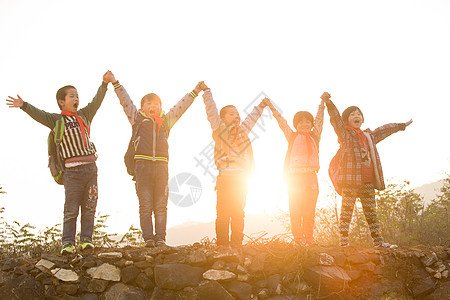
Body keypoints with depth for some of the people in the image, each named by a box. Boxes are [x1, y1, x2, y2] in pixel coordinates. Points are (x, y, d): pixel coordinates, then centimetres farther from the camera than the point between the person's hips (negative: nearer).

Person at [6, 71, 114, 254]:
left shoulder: (84, 115, 15)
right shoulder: (57, 120, 2)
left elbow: (96, 102, 14)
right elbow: (39, 115, -9)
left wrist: (105, 83, 7)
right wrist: (24, 105, -23)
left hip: (91, 167, 5)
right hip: (73, 170, -4)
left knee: (89, 207, 5)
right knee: (71, 209, -4)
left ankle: (86, 239, 11)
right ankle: (68, 243, 1)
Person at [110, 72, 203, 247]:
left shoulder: (166, 120, 20)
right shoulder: (137, 118, 14)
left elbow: (181, 106, 23)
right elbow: (125, 101, 10)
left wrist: (195, 92, 23)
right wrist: (115, 83, 5)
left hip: (161, 166, 2)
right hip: (143, 165, -2)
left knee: (161, 205, 1)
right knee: (145, 205, -4)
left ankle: (160, 238, 2)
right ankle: (148, 238, -3)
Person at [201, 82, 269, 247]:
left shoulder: (242, 130, 21)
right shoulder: (219, 129, 6)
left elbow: (251, 118, 37)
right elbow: (211, 111, 0)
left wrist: (261, 106, 45)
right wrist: (207, 91, -3)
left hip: (241, 178, 5)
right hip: (225, 178, -5)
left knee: (238, 213, 8)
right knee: (223, 213, -5)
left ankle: (237, 243, 13)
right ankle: (222, 243, 0)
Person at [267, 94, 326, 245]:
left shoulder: (314, 136, 15)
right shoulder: (292, 136, 8)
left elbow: (319, 119, 20)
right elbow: (282, 122, 8)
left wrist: (323, 102, 23)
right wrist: (271, 107, 6)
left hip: (311, 177, 2)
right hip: (295, 177, -2)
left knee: (310, 210, 4)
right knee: (296, 210, -2)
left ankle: (309, 237, 10)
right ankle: (298, 237, 2)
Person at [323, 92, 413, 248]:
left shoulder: (369, 136, 23)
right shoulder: (345, 134, 4)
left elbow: (385, 129, 37)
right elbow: (336, 119, -11)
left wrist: (402, 125, 50)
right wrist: (329, 103, -27)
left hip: (368, 181, 6)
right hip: (350, 179, -6)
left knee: (371, 212, 10)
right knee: (347, 210, -9)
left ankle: (378, 241, 16)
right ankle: (343, 241, -7)